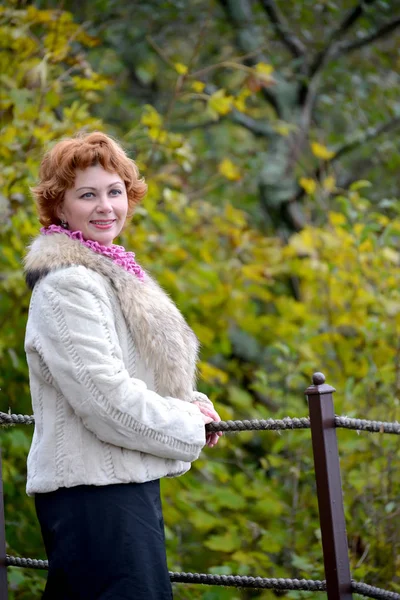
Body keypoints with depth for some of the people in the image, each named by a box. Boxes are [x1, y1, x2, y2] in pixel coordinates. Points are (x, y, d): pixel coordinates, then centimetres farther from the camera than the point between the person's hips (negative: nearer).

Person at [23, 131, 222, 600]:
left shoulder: (106, 271, 17)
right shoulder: (66, 285, -14)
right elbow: (105, 396, -20)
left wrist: (190, 405, 6)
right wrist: (190, 427, -9)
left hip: (125, 482, 10)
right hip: (94, 491, -10)